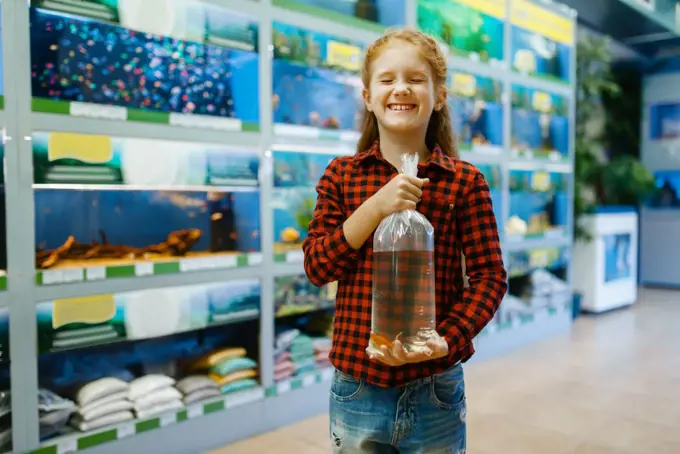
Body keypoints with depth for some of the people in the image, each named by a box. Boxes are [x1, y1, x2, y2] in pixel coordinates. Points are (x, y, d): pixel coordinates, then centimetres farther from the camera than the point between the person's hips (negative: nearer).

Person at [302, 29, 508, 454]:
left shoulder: (465, 181, -4)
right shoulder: (341, 175, 0)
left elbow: (490, 276, -3)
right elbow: (316, 267, -5)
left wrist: (447, 339, -18)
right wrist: (375, 207, -17)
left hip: (436, 388, -1)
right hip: (356, 388, 1)